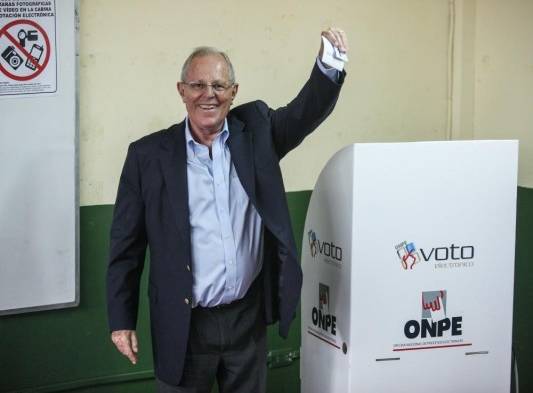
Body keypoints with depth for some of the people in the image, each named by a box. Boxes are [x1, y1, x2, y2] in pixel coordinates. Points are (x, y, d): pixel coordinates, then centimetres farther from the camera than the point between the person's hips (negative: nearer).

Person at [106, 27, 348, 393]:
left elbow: (307, 111, -7)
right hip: (185, 324, -2)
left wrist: (329, 64, -27)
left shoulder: (255, 129, 3)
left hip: (249, 317, 3)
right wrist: (122, 320, -3)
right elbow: (126, 245, -2)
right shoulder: (149, 155, -5)